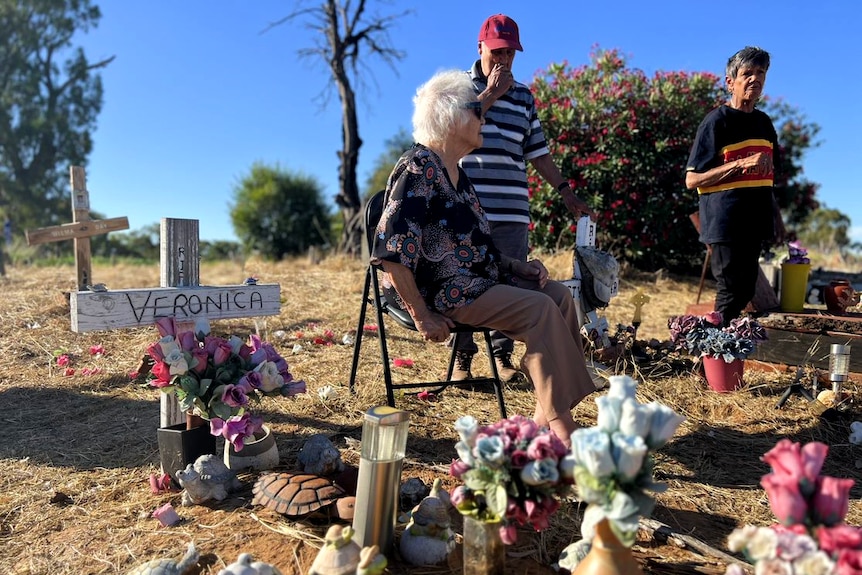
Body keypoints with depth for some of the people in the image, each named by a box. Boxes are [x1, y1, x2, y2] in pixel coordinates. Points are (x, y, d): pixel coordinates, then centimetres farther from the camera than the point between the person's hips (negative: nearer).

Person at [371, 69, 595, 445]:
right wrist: (423, 318, -21)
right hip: (443, 294, -9)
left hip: (477, 282, 10)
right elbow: (390, 251, -23)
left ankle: (545, 414, -5)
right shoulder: (418, 169, -14)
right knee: (539, 308, -21)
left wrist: (516, 266, 8)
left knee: (559, 295, -4)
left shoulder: (453, 171, 16)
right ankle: (560, 425, -13)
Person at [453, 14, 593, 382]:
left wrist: (566, 191, 12)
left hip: (512, 212, 3)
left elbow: (538, 152, 18)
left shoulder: (523, 96, 17)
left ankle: (503, 357, 15)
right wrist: (491, 93, -5)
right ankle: (461, 358, 11)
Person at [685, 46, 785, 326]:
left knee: (746, 293, 8)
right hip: (725, 223, -7)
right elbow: (692, 180, -11)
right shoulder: (717, 121, -5)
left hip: (754, 222, 7)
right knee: (730, 295, -7)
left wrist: (776, 217, 19)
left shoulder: (764, 122, 16)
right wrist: (741, 163, -19)